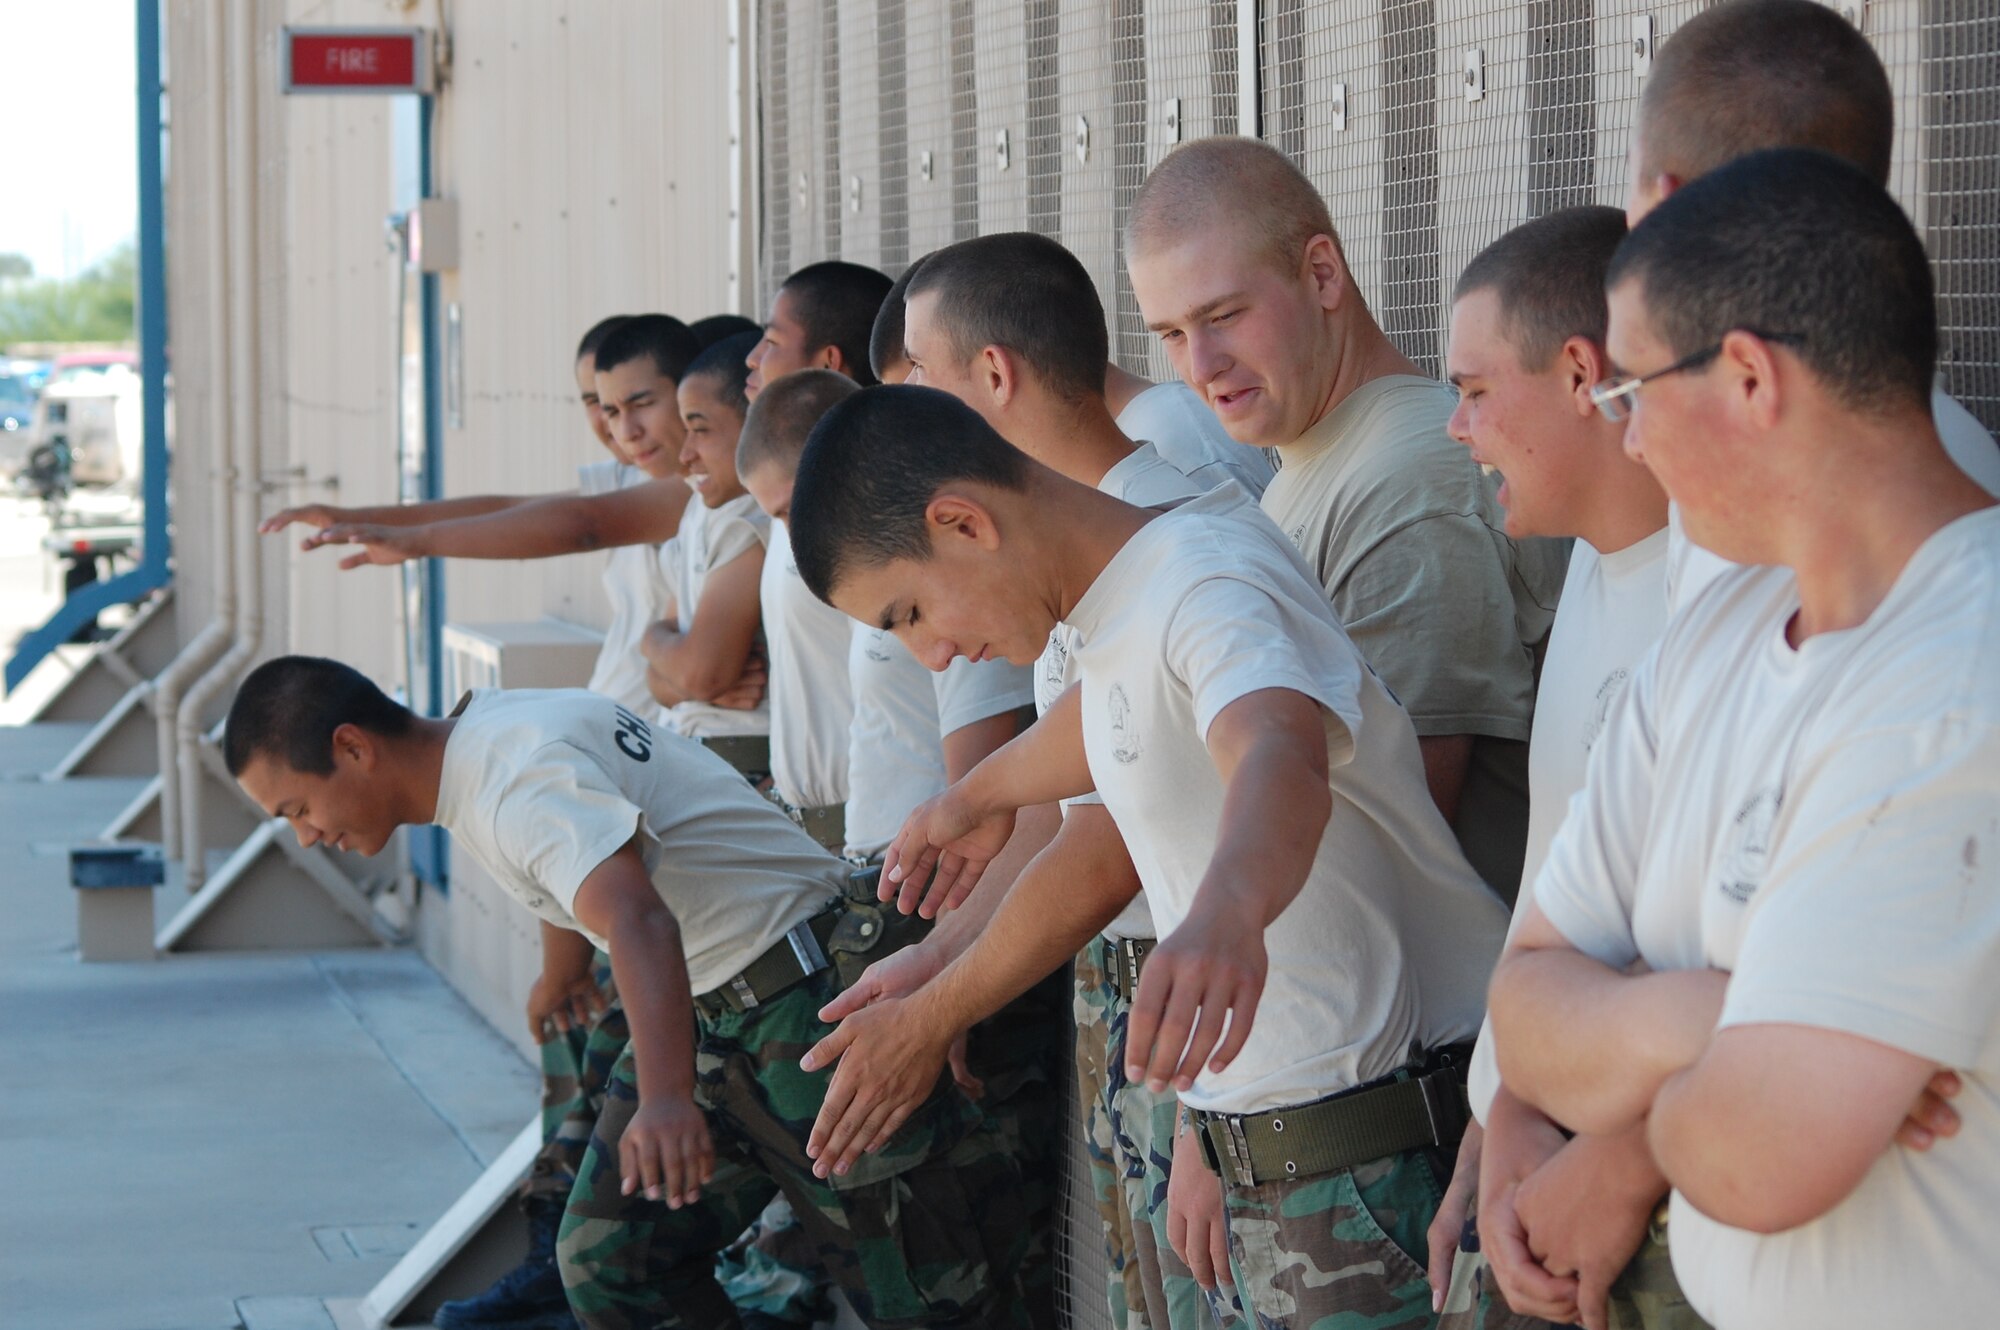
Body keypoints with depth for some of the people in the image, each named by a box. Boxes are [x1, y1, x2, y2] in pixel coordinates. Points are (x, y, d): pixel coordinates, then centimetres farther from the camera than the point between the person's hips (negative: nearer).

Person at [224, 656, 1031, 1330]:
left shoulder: (516, 777, -25)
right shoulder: (479, 741, 6)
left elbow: (638, 921, -41)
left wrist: (665, 1097, -55)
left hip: (802, 989, -10)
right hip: (703, 1010, 10)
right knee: (610, 1256, 6)